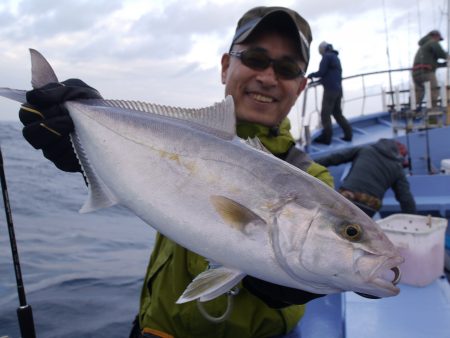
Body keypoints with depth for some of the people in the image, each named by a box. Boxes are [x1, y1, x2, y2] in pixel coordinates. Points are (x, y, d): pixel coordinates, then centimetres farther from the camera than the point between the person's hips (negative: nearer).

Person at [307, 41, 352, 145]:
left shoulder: (326, 56, -5)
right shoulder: (336, 57, 21)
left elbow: (321, 72, -12)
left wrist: (311, 75, 5)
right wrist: (321, 80, 30)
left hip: (330, 89, -9)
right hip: (338, 89, 9)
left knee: (325, 113, -6)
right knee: (337, 112, 14)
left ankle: (326, 137, -7)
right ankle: (348, 134, 11)